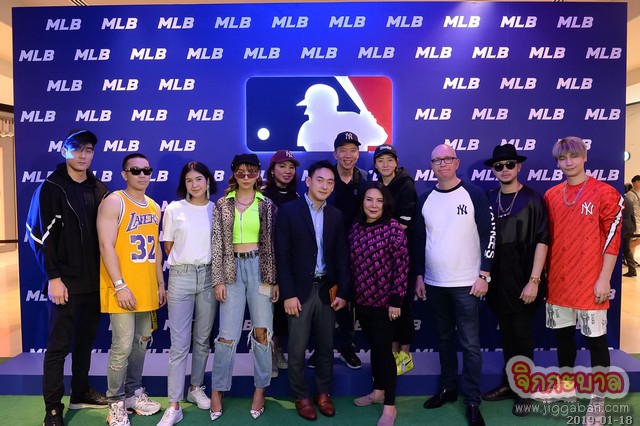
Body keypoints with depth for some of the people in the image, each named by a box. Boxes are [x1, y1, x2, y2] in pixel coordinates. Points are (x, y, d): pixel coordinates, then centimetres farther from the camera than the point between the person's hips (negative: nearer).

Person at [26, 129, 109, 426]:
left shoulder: (99, 189, 9)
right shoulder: (51, 188, -6)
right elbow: (39, 235, -10)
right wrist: (53, 277, -14)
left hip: (93, 280, 5)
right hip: (65, 281, -5)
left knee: (85, 340, 15)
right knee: (59, 345, 1)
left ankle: (81, 393, 30)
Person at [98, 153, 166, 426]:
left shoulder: (154, 207, 12)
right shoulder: (113, 202, -8)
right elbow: (106, 247, -15)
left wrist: (160, 284, 14)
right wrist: (120, 286, -19)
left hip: (147, 288, 7)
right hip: (122, 288, -6)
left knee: (141, 342, 14)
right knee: (123, 346, -4)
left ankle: (134, 393, 30)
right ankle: (116, 403, 14)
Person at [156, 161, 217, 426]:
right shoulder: (174, 209, 0)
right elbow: (168, 247, 7)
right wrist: (186, 261, 8)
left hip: (209, 277, 2)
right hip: (181, 277, -2)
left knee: (203, 338, 13)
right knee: (180, 343, -1)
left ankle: (196, 388, 31)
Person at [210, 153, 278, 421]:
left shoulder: (267, 205, 3)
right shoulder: (222, 205, 4)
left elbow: (274, 244, 3)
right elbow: (217, 243, 2)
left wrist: (276, 279, 0)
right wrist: (218, 279, -3)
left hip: (260, 267, 0)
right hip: (232, 268, 0)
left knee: (261, 331, 4)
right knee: (227, 335, 0)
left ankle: (260, 389, 21)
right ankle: (217, 391, 19)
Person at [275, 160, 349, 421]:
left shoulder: (336, 216, 6)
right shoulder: (288, 211, -6)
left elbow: (342, 256, 6)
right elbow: (282, 255, -9)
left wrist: (343, 292, 1)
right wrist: (288, 293, -13)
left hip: (327, 290, 4)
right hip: (300, 290, -3)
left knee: (326, 346, 13)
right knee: (297, 349, 6)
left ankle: (323, 393, 31)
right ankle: (301, 397, 25)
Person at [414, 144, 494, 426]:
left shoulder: (474, 194, -6)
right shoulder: (425, 199, 6)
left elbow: (489, 235, -7)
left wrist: (484, 275, -11)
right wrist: (419, 276, 8)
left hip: (466, 283, -4)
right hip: (434, 283, 4)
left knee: (470, 344, 4)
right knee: (444, 339, 16)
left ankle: (472, 401, 17)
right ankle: (447, 388, 31)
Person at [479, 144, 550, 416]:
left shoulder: (533, 200, -6)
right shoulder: (488, 199, 5)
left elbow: (542, 241, -9)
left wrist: (534, 280, -14)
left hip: (523, 281, -3)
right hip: (498, 281, 4)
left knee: (522, 335, 6)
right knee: (506, 334, 14)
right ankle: (509, 384, 29)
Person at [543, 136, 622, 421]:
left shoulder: (604, 193, -7)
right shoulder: (551, 196, 7)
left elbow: (613, 238, -8)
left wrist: (604, 278, -12)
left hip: (590, 281, -4)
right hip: (558, 280, 5)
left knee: (595, 338, 6)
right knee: (563, 335, 16)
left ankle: (598, 399, 22)